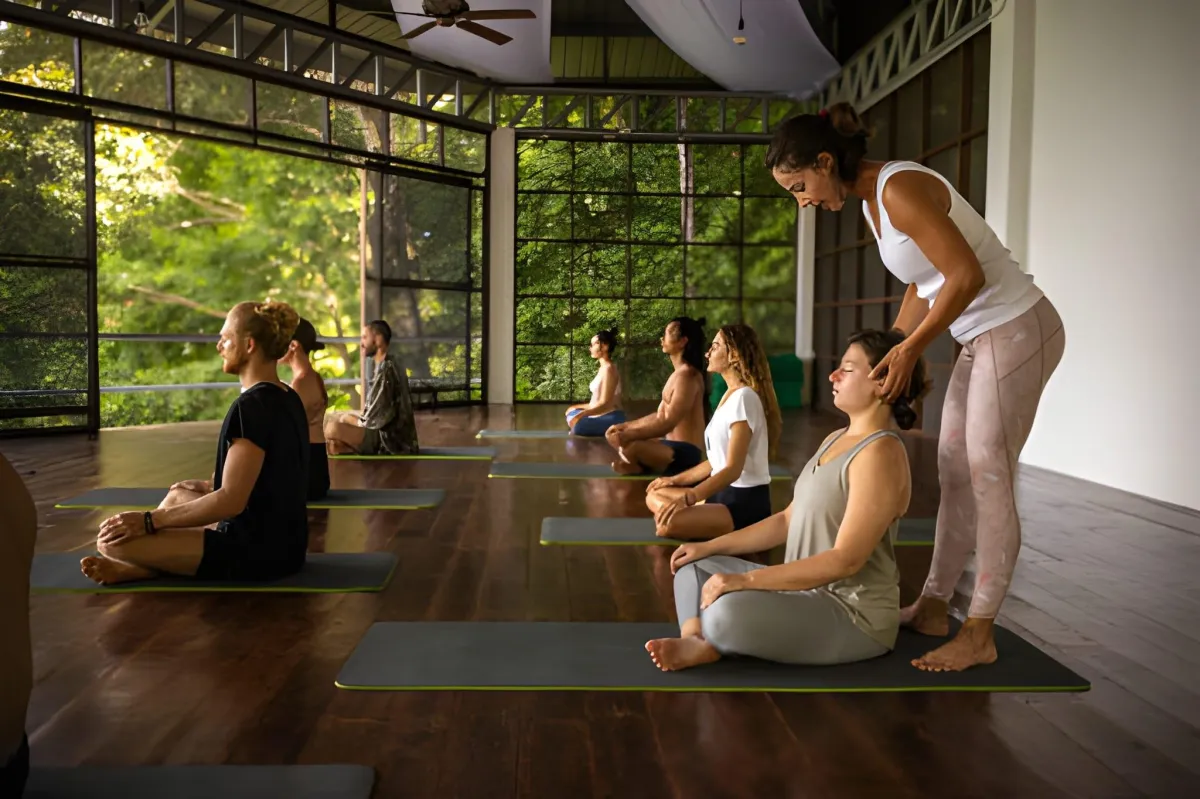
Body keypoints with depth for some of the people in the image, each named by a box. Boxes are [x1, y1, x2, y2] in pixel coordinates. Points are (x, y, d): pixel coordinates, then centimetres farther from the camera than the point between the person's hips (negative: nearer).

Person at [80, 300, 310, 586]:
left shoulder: (252, 405, -21)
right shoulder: (288, 400, 8)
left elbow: (231, 502, -24)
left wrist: (149, 520, -16)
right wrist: (211, 486, 30)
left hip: (253, 551, -10)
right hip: (283, 543, 10)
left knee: (112, 540, -13)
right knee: (177, 496, 30)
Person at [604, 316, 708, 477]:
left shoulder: (687, 375, -17)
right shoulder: (677, 373, 15)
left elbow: (668, 423, -24)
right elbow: (661, 415, 20)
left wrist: (630, 435, -27)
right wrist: (625, 426, 17)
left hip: (685, 452, -10)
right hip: (671, 446, 10)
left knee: (631, 447, -34)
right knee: (613, 435, 17)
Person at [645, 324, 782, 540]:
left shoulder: (743, 397, -17)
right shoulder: (730, 395, 14)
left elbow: (733, 468, -24)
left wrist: (689, 497, -33)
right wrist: (676, 480, 19)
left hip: (746, 501, -10)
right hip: (725, 493, 10)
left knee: (668, 523, -29)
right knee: (654, 496, 13)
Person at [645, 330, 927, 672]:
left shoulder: (879, 454, -20)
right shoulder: (835, 439, 11)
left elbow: (845, 560, -26)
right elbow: (788, 520, 15)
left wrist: (745, 580, -28)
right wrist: (710, 546, 7)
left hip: (853, 614, -10)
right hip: (808, 591, 10)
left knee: (727, 613, -35)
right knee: (693, 568, 10)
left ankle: (713, 639, -2)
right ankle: (697, 642, -16)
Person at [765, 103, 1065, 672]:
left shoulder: (900, 189, -21)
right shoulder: (872, 201, 8)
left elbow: (967, 275, -24)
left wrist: (910, 350, -18)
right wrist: (888, 356, 10)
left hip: (1016, 330, -10)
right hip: (982, 337, 10)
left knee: (989, 480, -5)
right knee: (955, 474, 12)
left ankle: (979, 636, 6)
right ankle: (933, 608, 23)